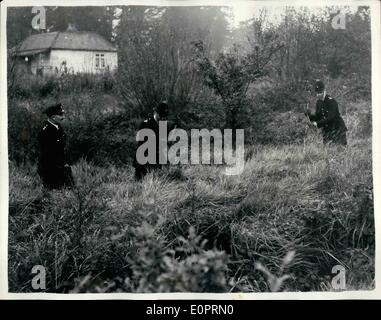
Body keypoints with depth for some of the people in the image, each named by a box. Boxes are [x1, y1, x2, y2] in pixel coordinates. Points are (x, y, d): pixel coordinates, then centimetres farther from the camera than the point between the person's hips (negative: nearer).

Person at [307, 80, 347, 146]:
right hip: (327, 129, 6)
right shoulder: (319, 102, 5)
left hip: (337, 129, -6)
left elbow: (330, 118, -24)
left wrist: (318, 123, -25)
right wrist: (310, 116, -14)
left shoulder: (331, 101, -17)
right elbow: (318, 117, 6)